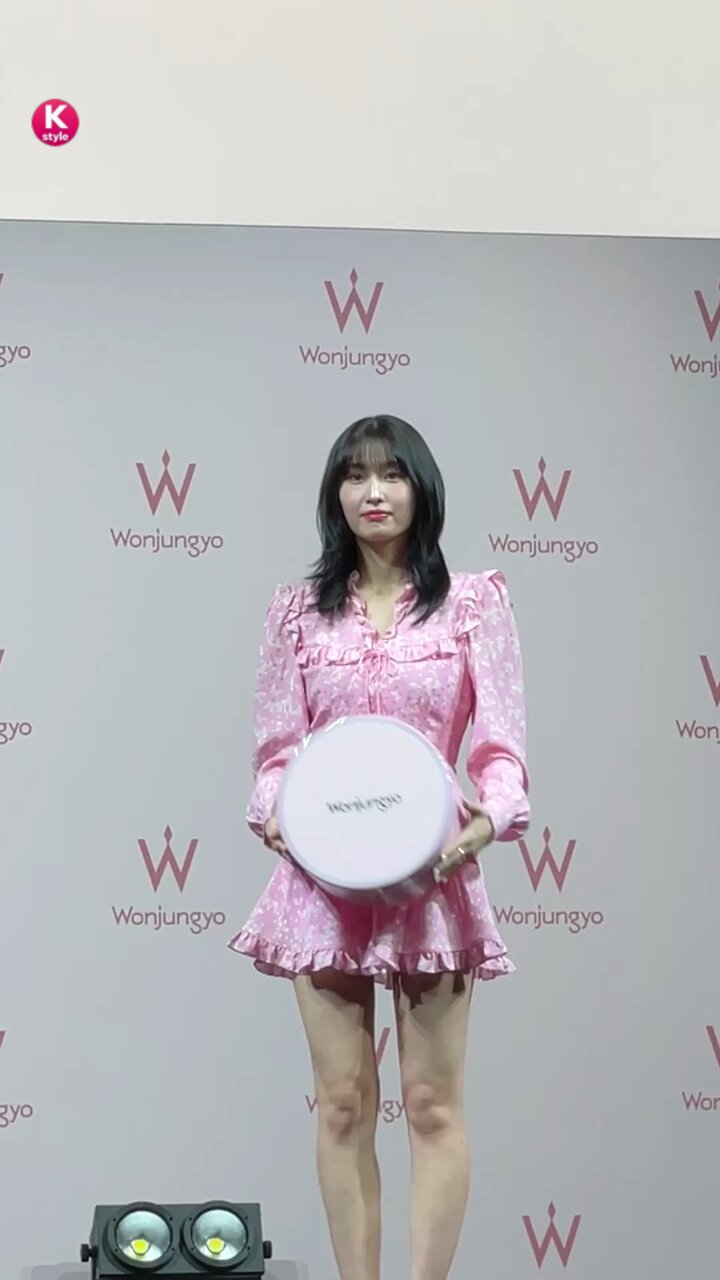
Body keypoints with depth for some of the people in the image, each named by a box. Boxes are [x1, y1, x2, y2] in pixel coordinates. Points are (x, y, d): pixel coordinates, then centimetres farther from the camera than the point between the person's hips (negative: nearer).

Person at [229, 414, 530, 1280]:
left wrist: (487, 822, -21)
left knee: (432, 1103, 3)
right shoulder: (300, 609, 8)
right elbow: (275, 746, 7)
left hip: (435, 874, -1)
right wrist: (272, 815, -13)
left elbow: (501, 744, -2)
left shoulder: (475, 601, 3)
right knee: (342, 1102, 6)